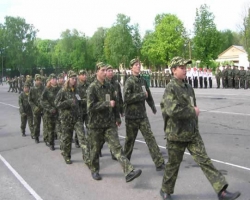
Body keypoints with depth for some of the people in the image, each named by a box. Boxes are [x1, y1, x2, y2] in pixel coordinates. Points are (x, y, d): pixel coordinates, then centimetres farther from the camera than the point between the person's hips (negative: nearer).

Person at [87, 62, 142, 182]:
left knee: (117, 147, -6)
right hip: (96, 124, -3)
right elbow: (91, 106, -18)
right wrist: (107, 104, -20)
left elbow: (115, 103, 17)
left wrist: (117, 118, 17)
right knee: (95, 149, 12)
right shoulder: (92, 88, -8)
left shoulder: (109, 87, 7)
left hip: (109, 123, 3)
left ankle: (129, 172, -13)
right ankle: (94, 170, 32)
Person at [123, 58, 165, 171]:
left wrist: (153, 106, 36)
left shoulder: (142, 81, 9)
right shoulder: (129, 81, -10)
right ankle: (125, 160, 30)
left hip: (142, 115, 5)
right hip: (131, 116, -5)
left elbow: (148, 95, 25)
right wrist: (142, 95, -19)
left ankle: (159, 163, 0)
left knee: (150, 138, -2)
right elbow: (126, 97, -23)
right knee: (130, 139, 10)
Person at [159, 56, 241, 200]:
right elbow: (172, 110, -30)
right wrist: (193, 111, -19)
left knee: (204, 160, 2)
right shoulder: (170, 89, -15)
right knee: (173, 164, 9)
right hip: (176, 134, -6)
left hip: (193, 133, 6)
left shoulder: (189, 88, 9)